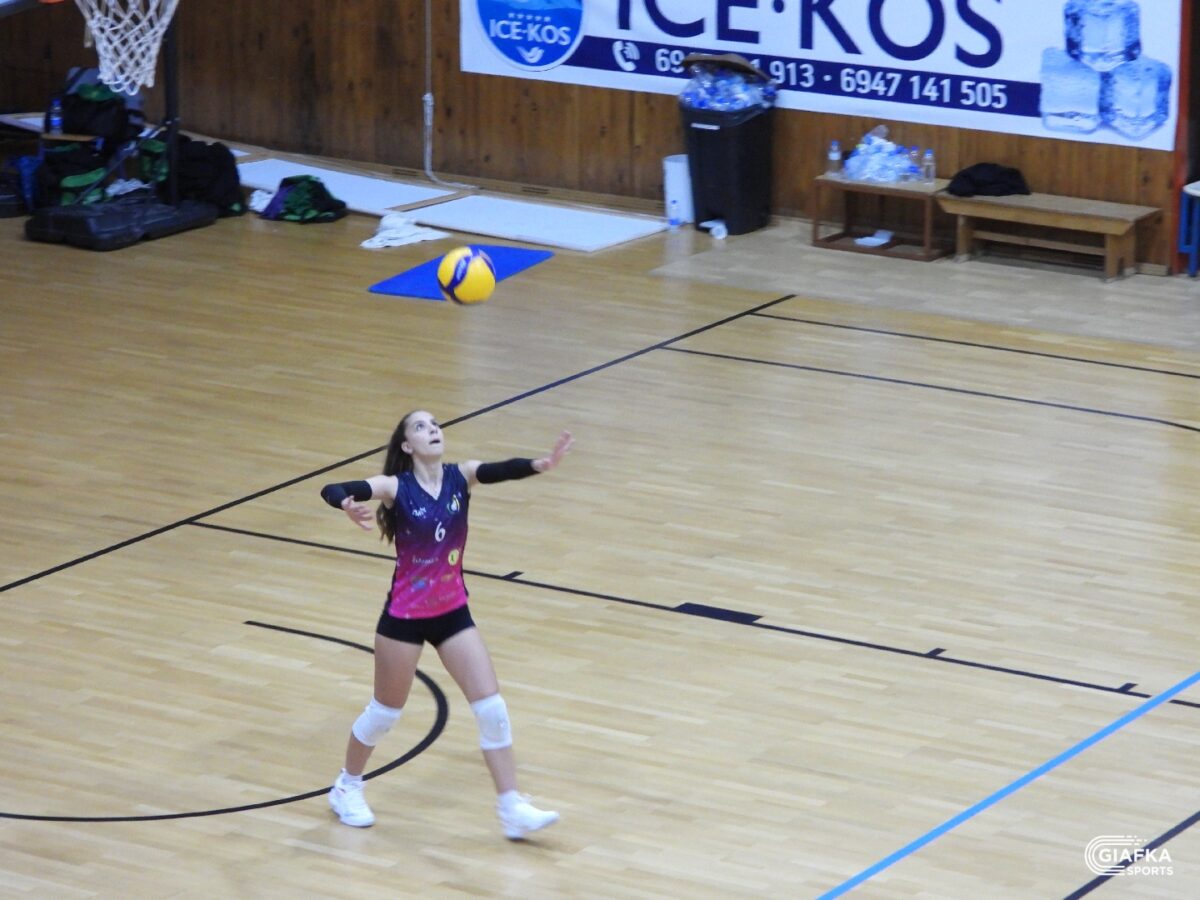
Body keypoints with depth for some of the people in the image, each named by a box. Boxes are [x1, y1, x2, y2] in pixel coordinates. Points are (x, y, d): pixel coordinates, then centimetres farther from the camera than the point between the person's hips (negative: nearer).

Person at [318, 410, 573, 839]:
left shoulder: (461, 476, -6)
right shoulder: (396, 487, -15)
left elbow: (500, 470, -28)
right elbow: (331, 490, -30)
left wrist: (539, 464, -50)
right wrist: (348, 505, -56)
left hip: (452, 613, 3)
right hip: (404, 616, -3)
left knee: (492, 708, -3)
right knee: (384, 712, 12)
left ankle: (512, 808, 3)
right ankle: (347, 788, 36)